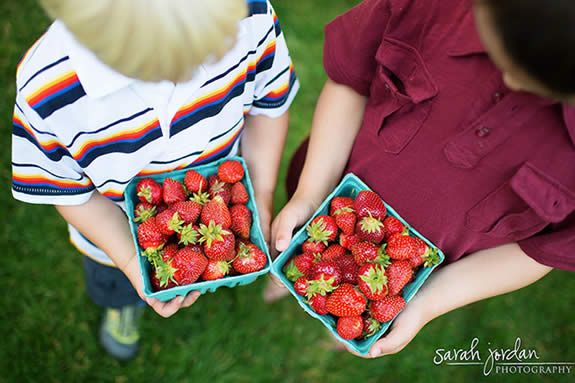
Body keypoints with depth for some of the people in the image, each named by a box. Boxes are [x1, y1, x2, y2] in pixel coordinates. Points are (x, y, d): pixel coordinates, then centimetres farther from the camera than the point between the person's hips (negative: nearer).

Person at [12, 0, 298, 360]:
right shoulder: (44, 94, -39)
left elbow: (269, 104, -16)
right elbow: (68, 189, -20)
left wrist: (262, 199, -18)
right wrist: (130, 261, -25)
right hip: (121, 233, -1)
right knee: (119, 286, 36)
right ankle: (124, 305, 74)